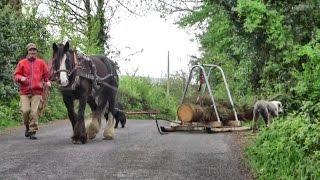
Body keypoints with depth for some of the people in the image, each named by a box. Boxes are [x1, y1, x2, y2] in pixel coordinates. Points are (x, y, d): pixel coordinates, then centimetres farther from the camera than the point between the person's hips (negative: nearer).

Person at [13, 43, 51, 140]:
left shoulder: (41, 63, 10)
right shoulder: (22, 63, 9)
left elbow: (46, 74, 14)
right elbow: (15, 75, 11)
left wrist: (47, 82, -5)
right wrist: (20, 78, -10)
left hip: (37, 92, 0)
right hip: (25, 91, 0)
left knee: (34, 111, -8)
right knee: (25, 110, -10)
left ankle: (32, 131, 1)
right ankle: (27, 127, 17)